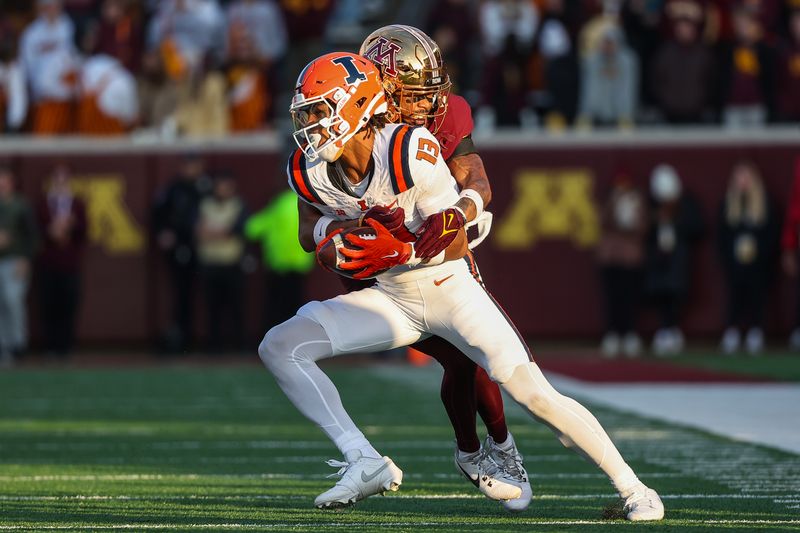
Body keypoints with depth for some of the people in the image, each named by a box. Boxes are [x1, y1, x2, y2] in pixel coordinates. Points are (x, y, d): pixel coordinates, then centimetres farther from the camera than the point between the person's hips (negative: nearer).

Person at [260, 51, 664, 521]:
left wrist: (400, 251, -35)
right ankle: (366, 464, -13)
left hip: (450, 287, -5)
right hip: (390, 298, 5)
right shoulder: (310, 173, -9)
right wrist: (334, 240, -5)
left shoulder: (411, 151, -26)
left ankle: (632, 488, 2)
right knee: (279, 348, -13)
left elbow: (455, 239, -19)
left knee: (534, 393, -13)